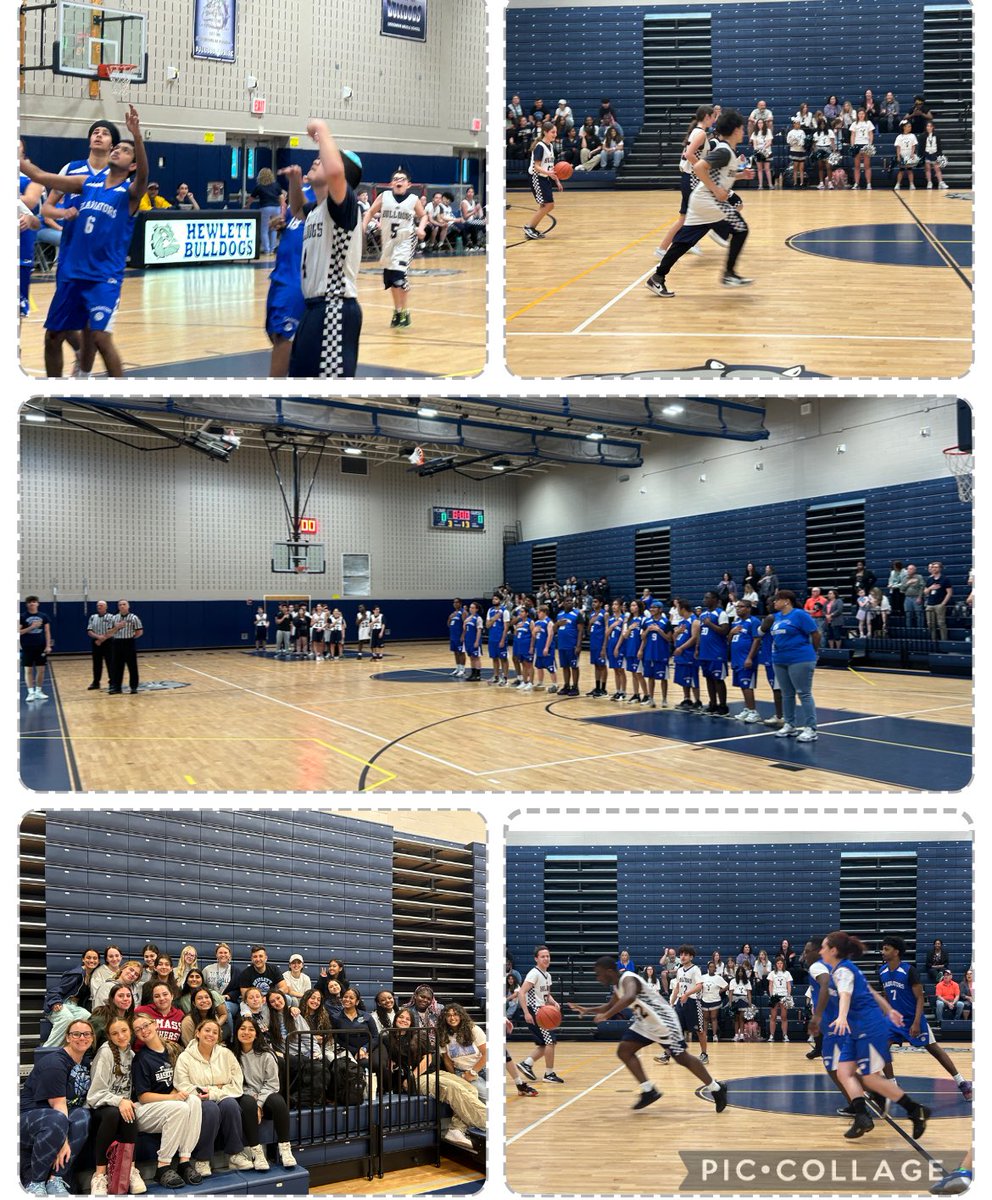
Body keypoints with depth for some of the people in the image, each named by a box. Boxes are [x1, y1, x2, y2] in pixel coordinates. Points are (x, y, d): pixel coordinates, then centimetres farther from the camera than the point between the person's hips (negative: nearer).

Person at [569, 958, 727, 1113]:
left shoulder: (628, 979, -25)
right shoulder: (617, 985, 6)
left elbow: (629, 998, -48)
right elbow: (610, 1006, 23)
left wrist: (606, 1015, -47)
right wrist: (587, 1010, 11)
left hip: (662, 1021, -9)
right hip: (645, 1023, 9)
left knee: (682, 1058, -2)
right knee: (624, 1051, 1)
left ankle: (716, 1088, 13)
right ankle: (649, 1091, 3)